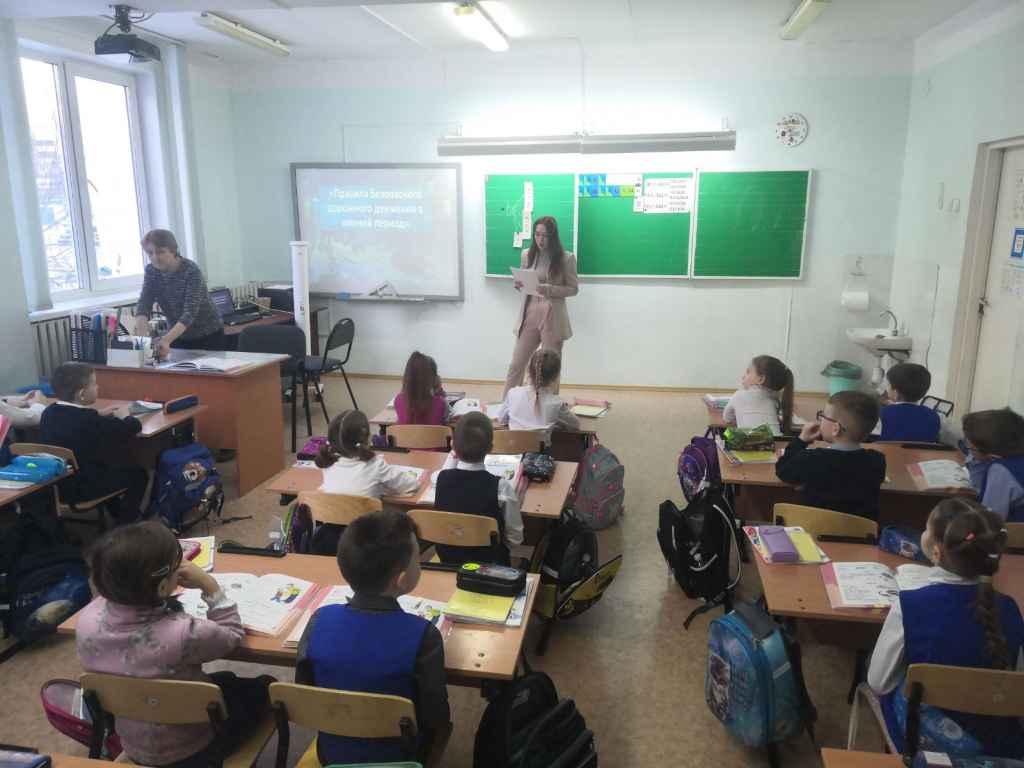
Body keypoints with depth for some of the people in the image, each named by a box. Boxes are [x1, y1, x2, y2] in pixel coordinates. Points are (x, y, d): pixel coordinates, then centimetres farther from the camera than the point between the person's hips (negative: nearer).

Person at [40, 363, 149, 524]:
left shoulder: (49, 413, -4)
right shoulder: (89, 419, -27)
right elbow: (134, 426, -19)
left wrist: (112, 416, 7)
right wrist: (123, 416, 2)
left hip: (55, 483, 8)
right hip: (82, 487, -8)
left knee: (108, 467, 34)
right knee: (138, 473, 13)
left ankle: (117, 512, 46)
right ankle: (126, 521, 25)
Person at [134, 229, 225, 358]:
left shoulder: (191, 271, -23)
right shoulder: (151, 271, -6)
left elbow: (190, 312, -32)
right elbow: (144, 304, -14)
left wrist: (166, 340, -46)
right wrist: (141, 335, -33)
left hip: (208, 337, -5)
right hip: (178, 337, 5)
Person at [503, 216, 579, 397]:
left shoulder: (566, 258, -6)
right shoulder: (527, 254, 5)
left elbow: (573, 289, -4)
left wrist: (549, 289, -20)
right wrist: (519, 285, -9)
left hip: (553, 317, -3)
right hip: (528, 315, 3)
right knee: (516, 363, 6)